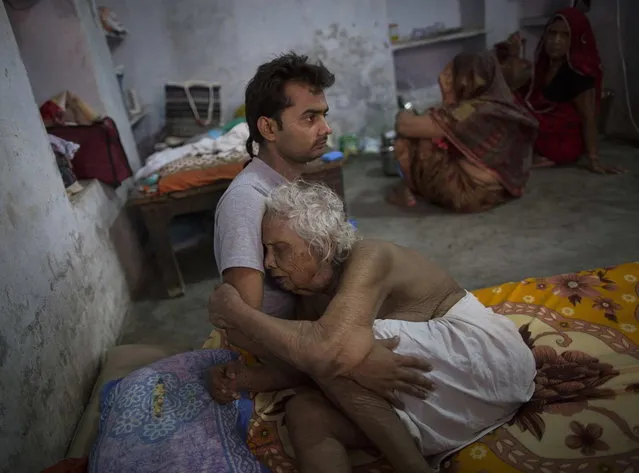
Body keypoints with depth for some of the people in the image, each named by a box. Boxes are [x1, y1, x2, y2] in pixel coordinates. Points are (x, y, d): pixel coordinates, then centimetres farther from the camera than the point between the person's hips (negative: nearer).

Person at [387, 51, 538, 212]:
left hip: (471, 195, -9)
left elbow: (404, 126, -19)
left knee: (405, 140, -6)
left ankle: (408, 190, 14)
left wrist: (403, 115, 2)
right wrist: (449, 98, 10)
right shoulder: (500, 105, 3)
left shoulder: (469, 112, -23)